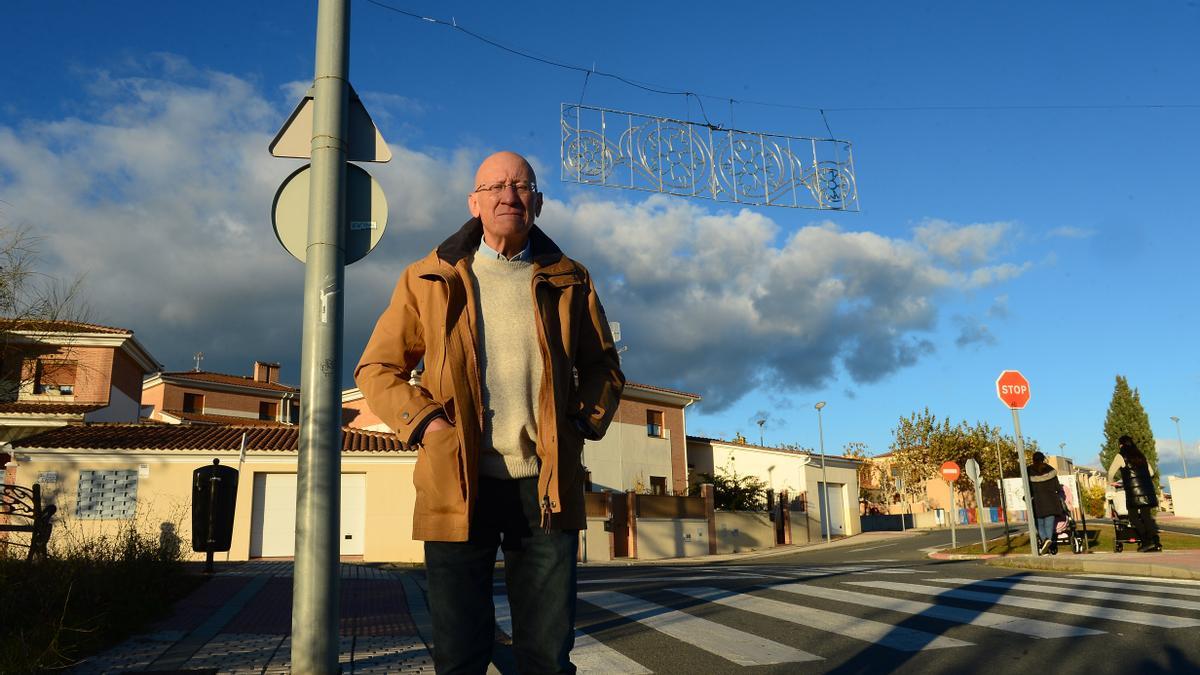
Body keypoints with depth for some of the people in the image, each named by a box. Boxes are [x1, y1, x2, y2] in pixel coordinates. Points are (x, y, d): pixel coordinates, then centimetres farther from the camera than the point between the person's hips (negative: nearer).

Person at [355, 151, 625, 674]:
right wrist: (422, 424, -6)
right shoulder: (429, 280, 7)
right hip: (460, 484, -1)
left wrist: (585, 422, 3)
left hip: (546, 486, 1)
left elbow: (602, 365, 21)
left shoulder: (570, 281, 11)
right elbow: (375, 368, 9)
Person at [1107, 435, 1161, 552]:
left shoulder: (1121, 456, 1)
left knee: (1134, 517, 0)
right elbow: (1151, 473, 23)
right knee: (1147, 516, 8)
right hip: (1148, 490, 6)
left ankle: (1146, 541, -12)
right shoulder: (1141, 456, 18)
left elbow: (1111, 471, 3)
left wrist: (1112, 482, 22)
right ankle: (1155, 541, -3)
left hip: (1134, 491, -6)